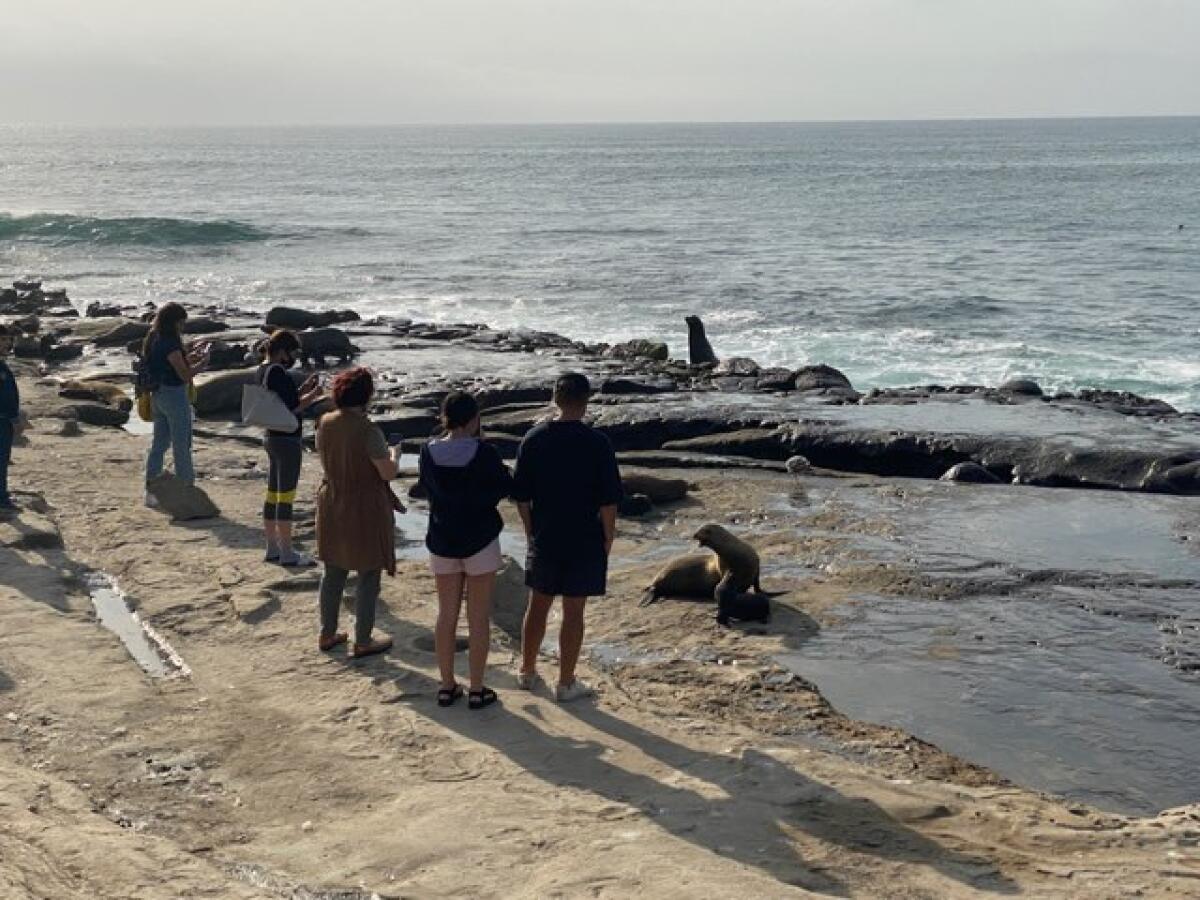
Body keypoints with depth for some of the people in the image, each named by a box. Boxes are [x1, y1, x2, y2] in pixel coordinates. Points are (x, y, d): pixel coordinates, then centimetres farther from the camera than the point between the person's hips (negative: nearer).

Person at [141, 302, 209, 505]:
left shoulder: (153, 341, 7)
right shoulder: (170, 344, -20)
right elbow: (185, 374, -20)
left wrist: (192, 356, 12)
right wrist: (203, 363, -5)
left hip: (158, 395, 9)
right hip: (175, 396, -9)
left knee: (159, 443, 14)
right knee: (182, 445, 2)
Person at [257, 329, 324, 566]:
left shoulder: (263, 370, 10)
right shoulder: (278, 373, -20)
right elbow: (291, 409, -21)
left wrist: (304, 389, 11)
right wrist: (313, 396, -8)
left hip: (272, 437, 10)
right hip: (287, 440, -10)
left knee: (272, 495, 14)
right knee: (285, 497, -4)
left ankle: (272, 548, 21)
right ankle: (287, 553, 2)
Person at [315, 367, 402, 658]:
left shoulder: (325, 424, -4)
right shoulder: (368, 431, -23)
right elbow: (388, 473, -19)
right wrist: (393, 457, 1)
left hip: (333, 508, 6)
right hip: (366, 512, -6)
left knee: (333, 571, 18)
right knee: (368, 575, 7)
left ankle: (327, 634, 28)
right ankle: (362, 641, 14)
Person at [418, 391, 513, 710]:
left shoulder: (429, 452, -7)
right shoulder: (484, 453, -18)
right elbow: (505, 488, -5)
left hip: (441, 542, 3)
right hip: (480, 541, -3)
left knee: (447, 615, 13)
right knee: (479, 618, 6)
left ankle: (447, 686, 20)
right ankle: (477, 690, 11)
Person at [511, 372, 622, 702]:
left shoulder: (534, 439, -3)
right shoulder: (597, 443, -13)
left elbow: (521, 496, 2)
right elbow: (609, 500, -11)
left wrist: (532, 531, 14)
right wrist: (608, 539, 2)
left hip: (544, 539, 3)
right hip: (585, 541, -3)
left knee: (537, 606, 16)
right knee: (573, 612, 5)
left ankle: (527, 671, 29)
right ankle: (566, 683, 13)